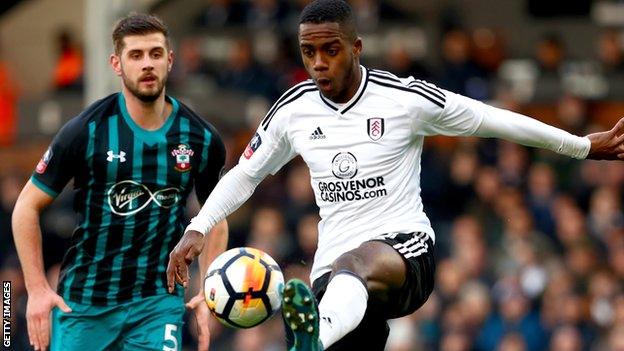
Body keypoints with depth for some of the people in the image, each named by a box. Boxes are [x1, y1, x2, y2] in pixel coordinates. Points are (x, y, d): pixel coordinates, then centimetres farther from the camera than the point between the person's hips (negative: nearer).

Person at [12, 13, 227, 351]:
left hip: (159, 302, 1)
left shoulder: (203, 140, 0)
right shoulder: (86, 131, -8)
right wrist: (37, 290, -8)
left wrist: (209, 293, 5)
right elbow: (27, 207, -2)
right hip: (82, 303, -1)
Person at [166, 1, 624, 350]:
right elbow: (245, 174, 23)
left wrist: (586, 145, 12)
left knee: (357, 263, -43)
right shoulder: (294, 110, 8)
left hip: (406, 249, -6)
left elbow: (493, 120, 7)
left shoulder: (406, 99, -3)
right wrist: (198, 229, 8)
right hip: (336, 271, 6)